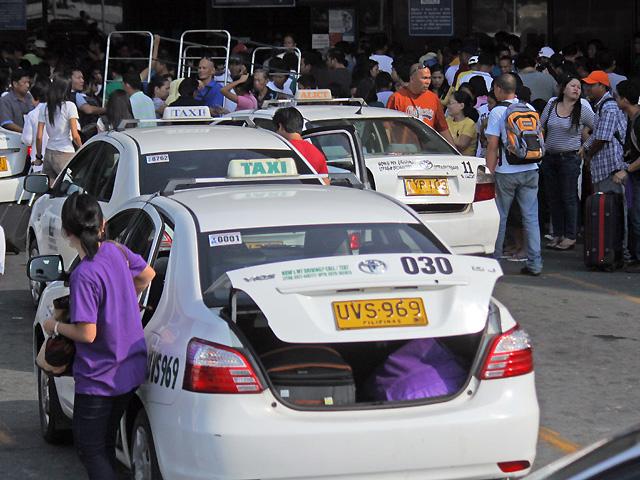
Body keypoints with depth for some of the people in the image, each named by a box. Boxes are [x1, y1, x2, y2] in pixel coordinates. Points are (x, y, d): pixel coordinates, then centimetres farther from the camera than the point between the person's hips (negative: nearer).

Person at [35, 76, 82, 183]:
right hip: (65, 154, -5)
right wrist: (81, 147, 10)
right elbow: (75, 135, -8)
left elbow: (39, 137, 5)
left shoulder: (44, 109, 7)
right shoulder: (69, 106, -6)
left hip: (49, 153, 5)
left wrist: (38, 156, 16)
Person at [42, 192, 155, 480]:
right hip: (131, 370, 8)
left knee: (89, 448, 4)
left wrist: (55, 327, -5)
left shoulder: (84, 275, -24)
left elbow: (87, 334, -23)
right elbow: (147, 274, 19)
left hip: (99, 378, -8)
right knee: (104, 442, 20)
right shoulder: (117, 251, -2)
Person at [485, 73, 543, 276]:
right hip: (530, 170, 4)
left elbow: (492, 145, -10)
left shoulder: (497, 112, -8)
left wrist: (490, 171, -7)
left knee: (500, 216, 7)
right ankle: (534, 263, 2)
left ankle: (494, 258, 14)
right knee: (531, 217, 4)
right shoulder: (530, 109, 7)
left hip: (506, 172, -4)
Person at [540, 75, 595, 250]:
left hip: (570, 158, -4)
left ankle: (570, 237, 5)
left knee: (569, 198, -2)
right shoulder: (551, 105, 4)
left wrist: (586, 147, 2)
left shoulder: (583, 110, -5)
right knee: (552, 197, 8)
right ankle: (558, 234, 18)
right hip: (549, 158, 4)